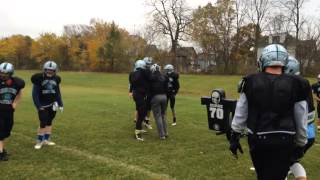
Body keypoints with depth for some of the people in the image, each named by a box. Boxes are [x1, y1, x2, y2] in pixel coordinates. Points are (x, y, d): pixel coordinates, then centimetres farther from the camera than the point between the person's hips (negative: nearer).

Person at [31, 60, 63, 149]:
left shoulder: (56, 79, 3)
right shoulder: (39, 78, -12)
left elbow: (58, 93, 11)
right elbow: (35, 94, -11)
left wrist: (60, 104, 8)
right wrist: (38, 106, -15)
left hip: (52, 104, 5)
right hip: (42, 105, -4)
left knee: (49, 122, 11)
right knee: (43, 123, -5)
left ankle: (46, 139, 22)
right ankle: (39, 141, 11)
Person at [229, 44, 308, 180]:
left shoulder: (251, 82, -4)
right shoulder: (294, 84, -7)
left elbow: (240, 114, 1)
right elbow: (301, 120, 0)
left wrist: (235, 137, 12)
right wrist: (300, 144, 13)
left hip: (257, 138, 2)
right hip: (283, 140, -1)